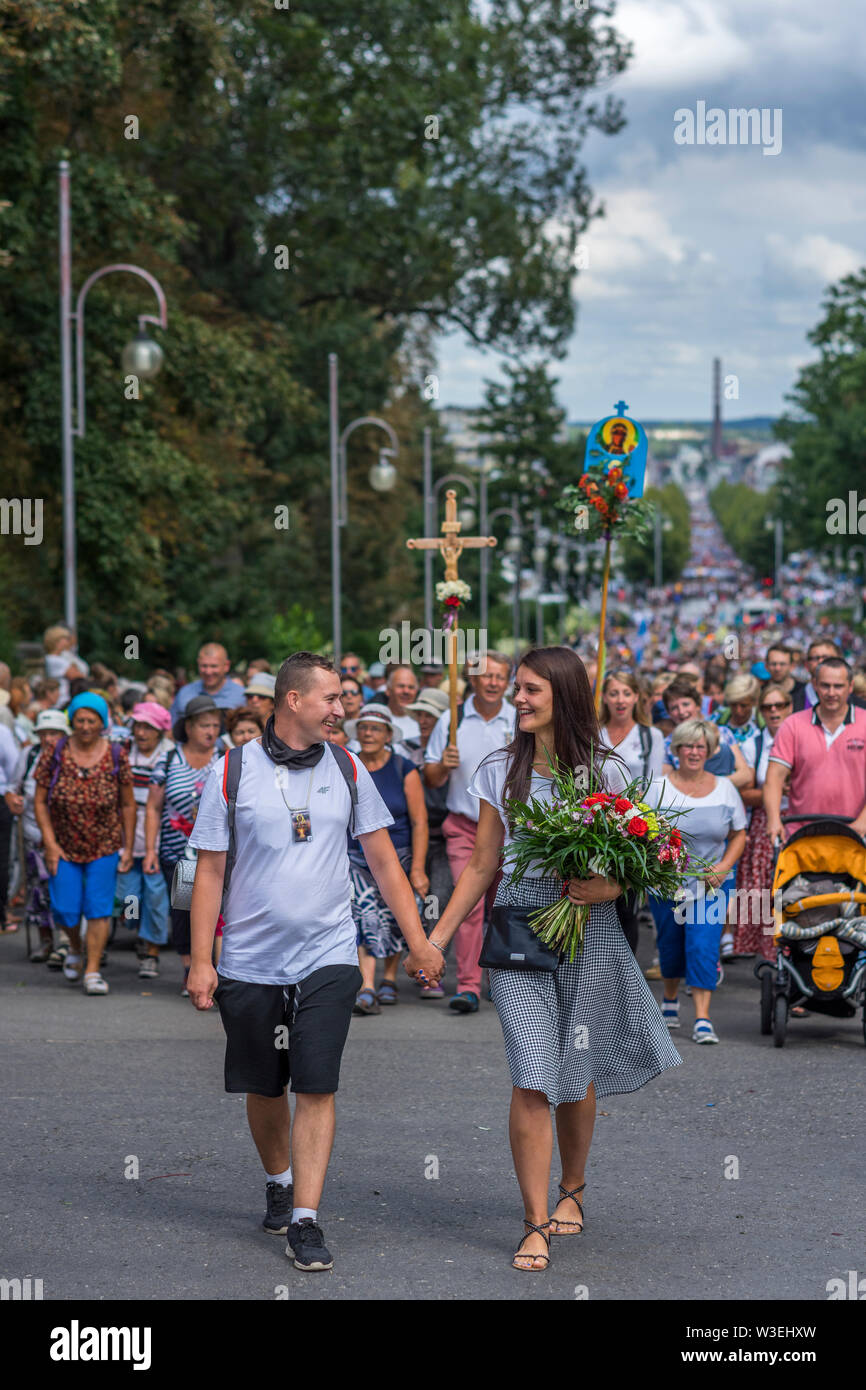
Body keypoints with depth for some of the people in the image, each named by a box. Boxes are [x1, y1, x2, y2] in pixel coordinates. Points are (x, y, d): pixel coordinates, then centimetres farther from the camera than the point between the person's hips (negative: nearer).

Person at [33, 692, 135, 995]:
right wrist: (50, 844, -8)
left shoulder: (116, 756, -5)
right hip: (64, 847, 0)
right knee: (66, 909, -2)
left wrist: (128, 848, 0)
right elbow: (40, 802, -2)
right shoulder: (56, 754, -6)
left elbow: (127, 805, 2)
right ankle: (75, 949, 29)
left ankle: (93, 970, -2)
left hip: (105, 846, 0)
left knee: (99, 908, -8)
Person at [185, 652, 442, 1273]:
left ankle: (306, 1220, -6)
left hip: (327, 957, 0)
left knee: (317, 1088, -8)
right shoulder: (233, 772, -2)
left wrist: (419, 941, 4)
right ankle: (280, 1183, 36)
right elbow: (210, 871, 0)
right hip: (251, 960, 0)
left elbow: (383, 859, 9)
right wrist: (201, 961, -4)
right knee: (264, 1088, 12)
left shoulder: (346, 769, 5)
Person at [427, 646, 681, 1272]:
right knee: (533, 1079, -10)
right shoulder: (501, 770, 6)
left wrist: (614, 886, -16)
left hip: (590, 937, 0)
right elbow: (481, 867, 10)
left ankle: (572, 1191, 34)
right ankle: (536, 1225, -7)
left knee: (578, 1074, 10)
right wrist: (436, 939, 7)